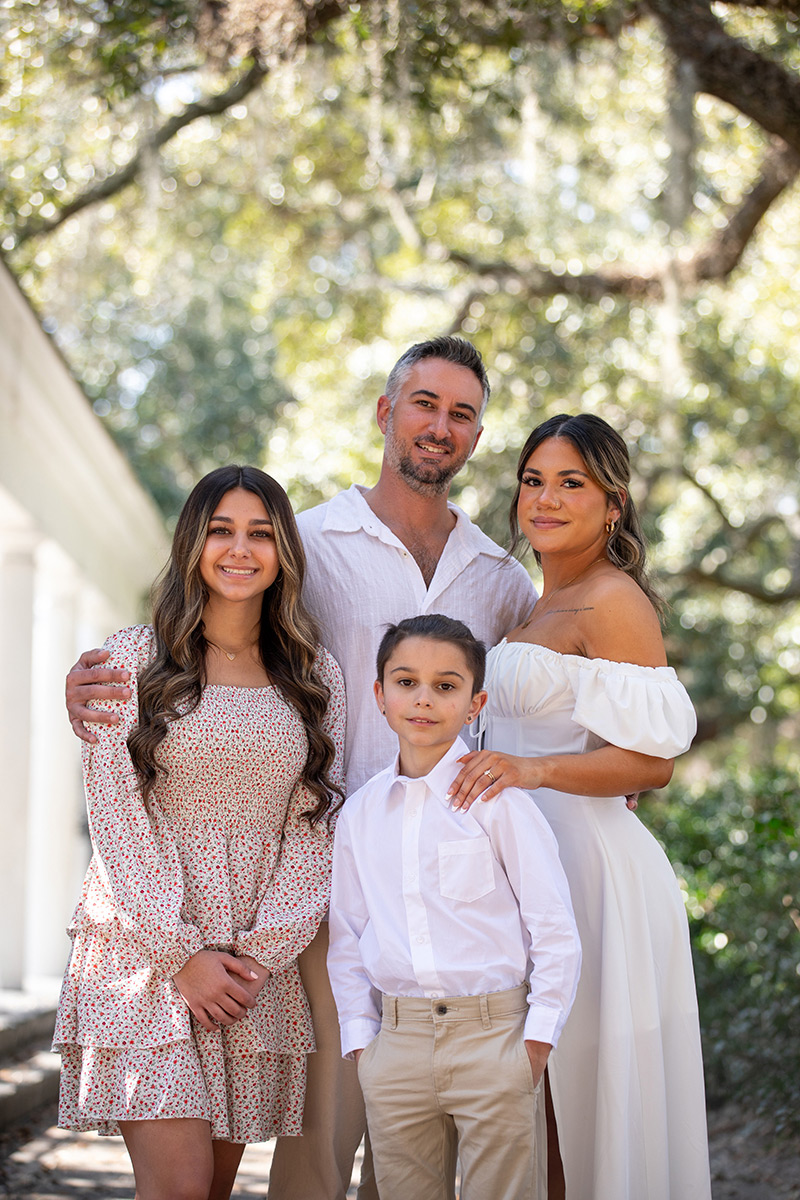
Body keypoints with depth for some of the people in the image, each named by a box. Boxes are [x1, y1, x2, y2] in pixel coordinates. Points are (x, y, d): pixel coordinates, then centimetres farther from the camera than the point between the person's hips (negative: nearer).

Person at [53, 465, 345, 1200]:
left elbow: (315, 821, 6)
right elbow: (117, 816, -4)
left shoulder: (317, 676, 10)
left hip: (262, 957, 3)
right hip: (146, 947, -3)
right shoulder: (133, 659, 1)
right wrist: (181, 954, -10)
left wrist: (263, 950, -6)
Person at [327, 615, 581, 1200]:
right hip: (396, 1043, 4)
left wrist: (538, 1041, -6)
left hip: (491, 1037, -4)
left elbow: (554, 926, -4)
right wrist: (360, 1039, 7)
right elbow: (347, 937, 14)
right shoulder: (361, 812, 8)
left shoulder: (496, 798, -5)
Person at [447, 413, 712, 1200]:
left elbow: (652, 761, -17)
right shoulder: (542, 607, 18)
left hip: (585, 862, -9)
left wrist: (533, 768, -27)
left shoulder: (613, 599, -11)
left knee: (584, 1089, -3)